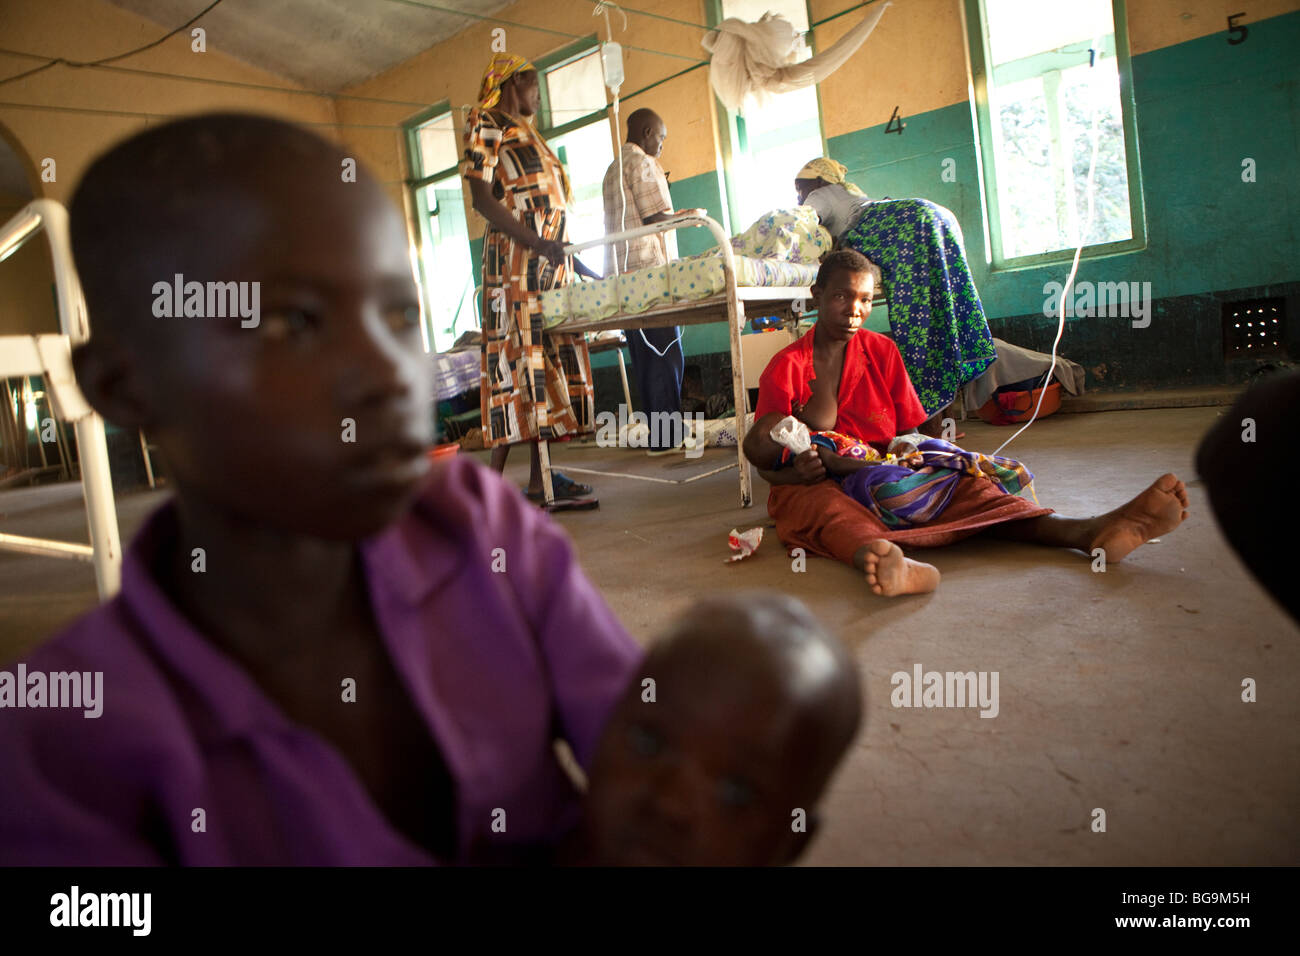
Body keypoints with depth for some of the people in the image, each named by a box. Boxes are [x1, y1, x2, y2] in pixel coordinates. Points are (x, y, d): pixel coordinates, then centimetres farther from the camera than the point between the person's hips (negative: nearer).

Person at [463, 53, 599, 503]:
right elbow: (482, 199, -12)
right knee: (515, 358, -13)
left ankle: (540, 475, 7)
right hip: (515, 259, -9)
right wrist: (537, 243, -24)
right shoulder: (486, 124, 2)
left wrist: (576, 263, 19)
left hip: (551, 261, 9)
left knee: (552, 361, 4)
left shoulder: (528, 134, 28)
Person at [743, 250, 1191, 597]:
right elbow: (765, 463, -2)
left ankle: (1088, 531, -48)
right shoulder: (785, 367, 0)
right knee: (822, 505, -40)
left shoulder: (882, 351, 12)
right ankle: (888, 563, -74)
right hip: (818, 484, -3)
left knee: (961, 484, -24)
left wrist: (904, 447, -11)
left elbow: (907, 430, 13)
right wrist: (796, 473, -25)